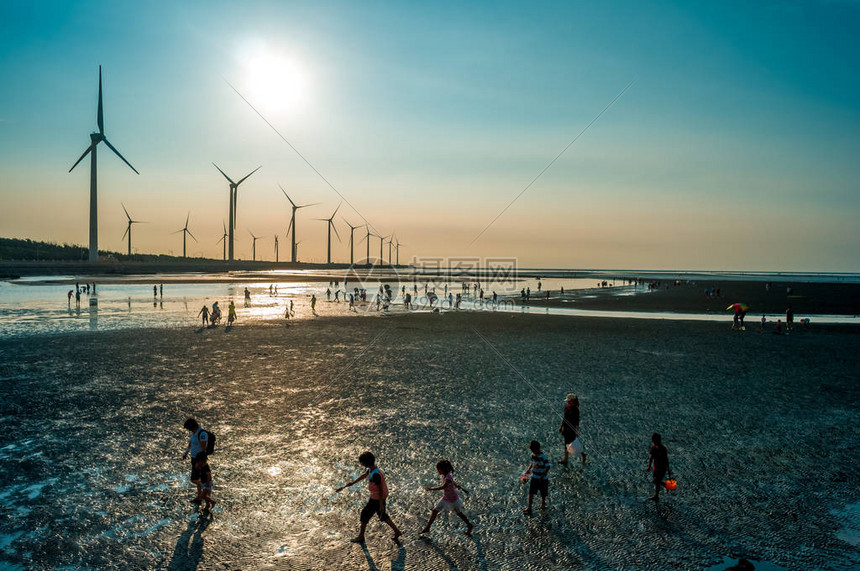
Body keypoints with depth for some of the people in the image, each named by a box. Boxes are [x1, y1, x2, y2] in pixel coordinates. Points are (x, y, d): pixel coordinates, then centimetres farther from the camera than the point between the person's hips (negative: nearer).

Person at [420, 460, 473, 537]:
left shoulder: (448, 477, -32)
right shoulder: (443, 476, -7)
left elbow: (443, 487, -46)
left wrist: (431, 489, -48)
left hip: (453, 500, -7)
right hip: (445, 498, 7)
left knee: (459, 513, 13)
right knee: (434, 511, 1)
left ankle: (469, 525, 36)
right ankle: (427, 528, 11)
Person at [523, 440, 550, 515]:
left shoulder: (543, 456, -23)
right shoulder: (533, 455, -2)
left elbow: (548, 467, -23)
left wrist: (542, 476, -25)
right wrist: (528, 470, 0)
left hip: (543, 478, -5)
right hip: (534, 477, 5)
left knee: (543, 493, 15)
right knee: (531, 493, -1)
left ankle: (543, 503, 43)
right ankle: (529, 508, 5)